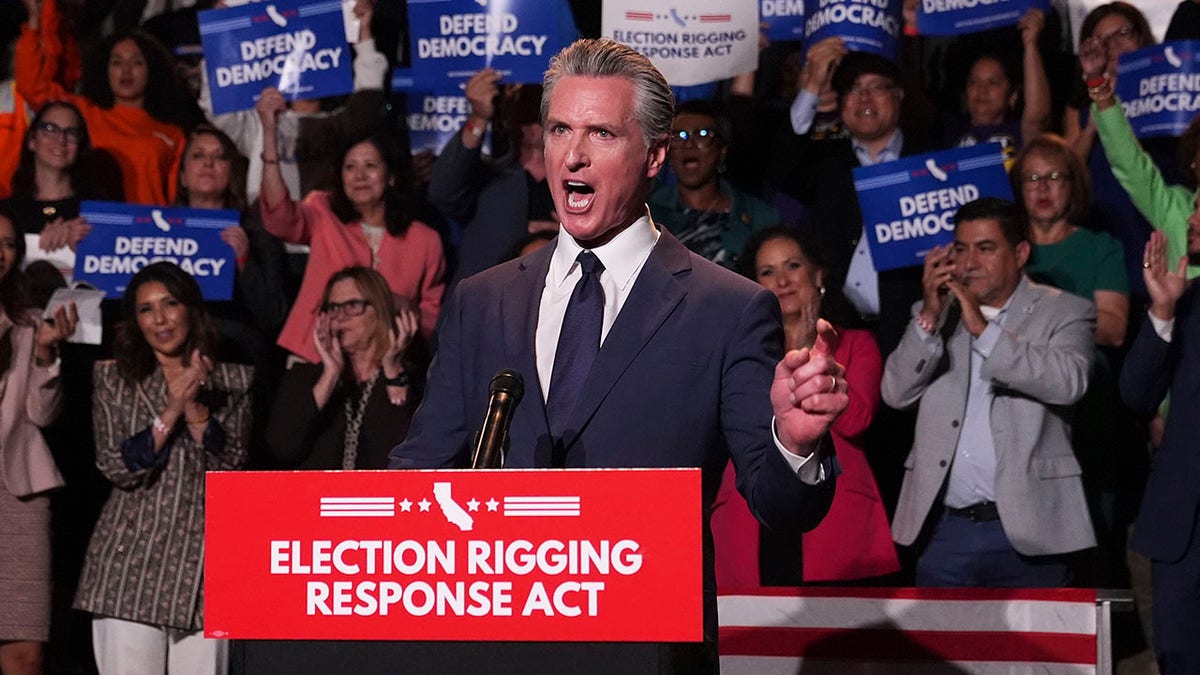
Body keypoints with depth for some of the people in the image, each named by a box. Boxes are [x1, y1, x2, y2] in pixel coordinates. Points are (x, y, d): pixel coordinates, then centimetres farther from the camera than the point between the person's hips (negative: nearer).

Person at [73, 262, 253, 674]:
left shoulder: (234, 382, 10)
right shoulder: (114, 379, 9)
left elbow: (232, 466, 1)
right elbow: (116, 467, -1)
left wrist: (196, 408, -11)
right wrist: (171, 412, -12)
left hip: (204, 563, 0)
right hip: (130, 561, 0)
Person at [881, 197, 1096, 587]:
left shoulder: (1065, 314, 3)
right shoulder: (936, 315, 14)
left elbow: (1068, 382, -17)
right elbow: (896, 393, 2)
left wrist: (984, 330, -20)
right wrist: (929, 317, -10)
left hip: (1028, 529, -3)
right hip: (944, 530, 4)